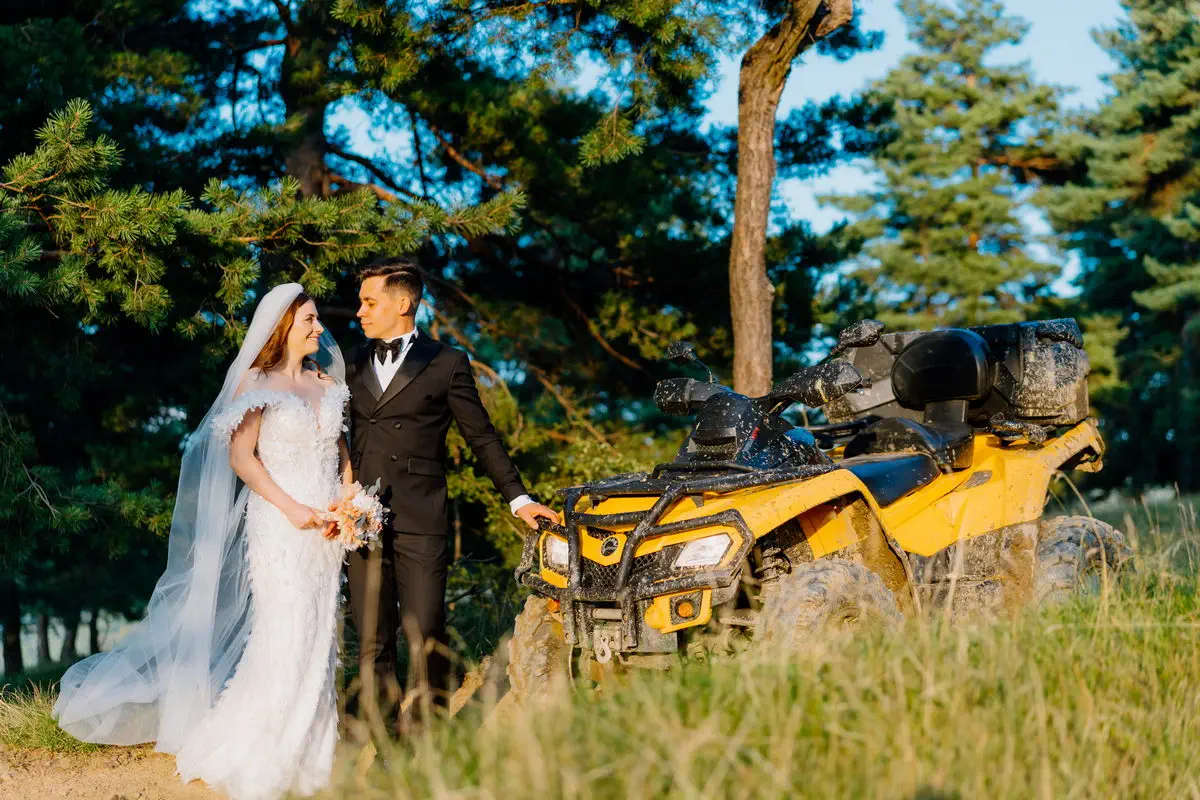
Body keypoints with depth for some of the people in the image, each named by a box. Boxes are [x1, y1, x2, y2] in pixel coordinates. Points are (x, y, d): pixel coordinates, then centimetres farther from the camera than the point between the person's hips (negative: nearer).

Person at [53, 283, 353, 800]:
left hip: (327, 525, 6)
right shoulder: (256, 382, -3)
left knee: (318, 638, 6)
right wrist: (290, 508, -16)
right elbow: (241, 457, -9)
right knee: (286, 637, -10)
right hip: (278, 525, -6)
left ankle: (308, 754, 15)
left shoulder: (326, 383, 13)